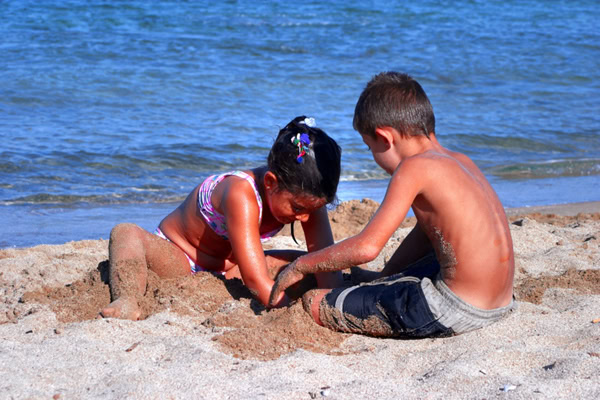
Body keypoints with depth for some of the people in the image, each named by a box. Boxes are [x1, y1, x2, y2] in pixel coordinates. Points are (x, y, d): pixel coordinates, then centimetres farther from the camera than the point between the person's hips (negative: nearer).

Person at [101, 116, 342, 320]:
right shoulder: (241, 194, -39)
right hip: (175, 260, -6)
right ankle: (127, 303, -56)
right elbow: (257, 282, -43)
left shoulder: (305, 195, -18)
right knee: (126, 234, -37)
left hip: (229, 269, 6)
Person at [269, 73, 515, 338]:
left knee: (312, 304, -4)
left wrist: (301, 266, -8)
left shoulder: (415, 167, -15)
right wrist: (381, 282, 25)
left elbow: (367, 247, -21)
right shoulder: (460, 161, 12)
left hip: (454, 310, -9)